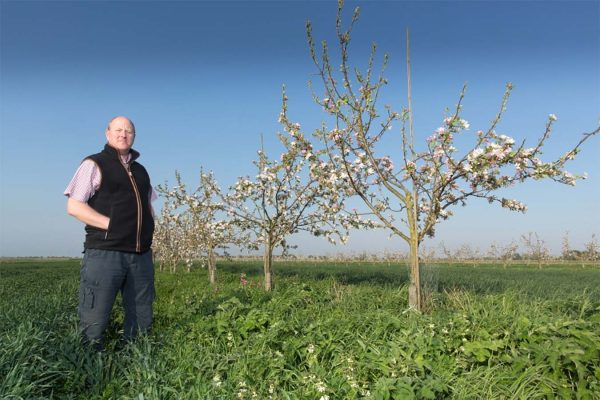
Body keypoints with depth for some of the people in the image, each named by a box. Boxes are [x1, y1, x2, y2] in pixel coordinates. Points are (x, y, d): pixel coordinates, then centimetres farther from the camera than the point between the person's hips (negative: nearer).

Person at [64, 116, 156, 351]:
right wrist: (112, 224, -14)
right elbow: (74, 206, -6)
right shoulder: (94, 164, 2)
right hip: (104, 252, -6)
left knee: (142, 323, 10)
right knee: (94, 323, -4)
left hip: (141, 254, 6)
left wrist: (148, 230, 8)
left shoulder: (140, 170, 20)